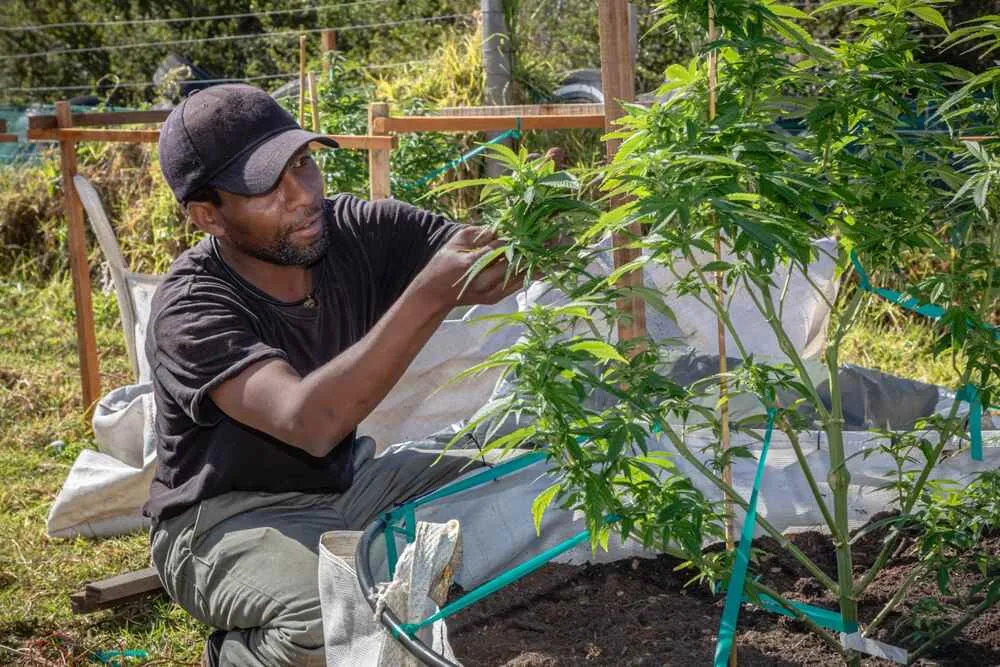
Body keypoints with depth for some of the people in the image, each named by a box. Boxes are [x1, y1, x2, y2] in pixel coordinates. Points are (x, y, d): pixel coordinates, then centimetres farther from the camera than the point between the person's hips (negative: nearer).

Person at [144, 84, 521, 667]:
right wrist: (431, 295, -47)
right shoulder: (191, 311, -25)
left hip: (347, 482, 6)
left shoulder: (355, 230, -11)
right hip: (229, 518, -6)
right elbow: (308, 422, -41)